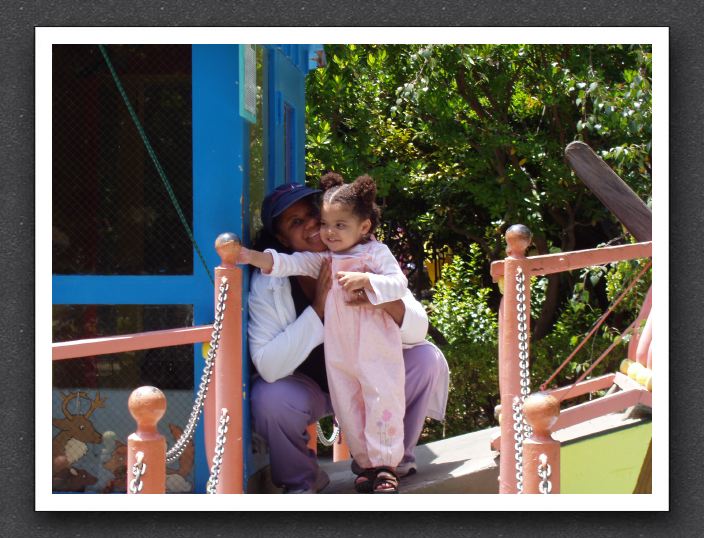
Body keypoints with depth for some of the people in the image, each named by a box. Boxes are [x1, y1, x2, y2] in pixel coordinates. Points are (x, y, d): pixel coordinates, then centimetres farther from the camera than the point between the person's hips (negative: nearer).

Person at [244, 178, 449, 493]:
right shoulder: (267, 285, -21)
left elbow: (418, 330, -18)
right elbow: (268, 366, -31)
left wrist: (385, 300, -41)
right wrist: (318, 309, -37)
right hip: (307, 386, -2)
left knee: (427, 360, -19)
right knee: (268, 399, -33)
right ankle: (301, 479, 0)